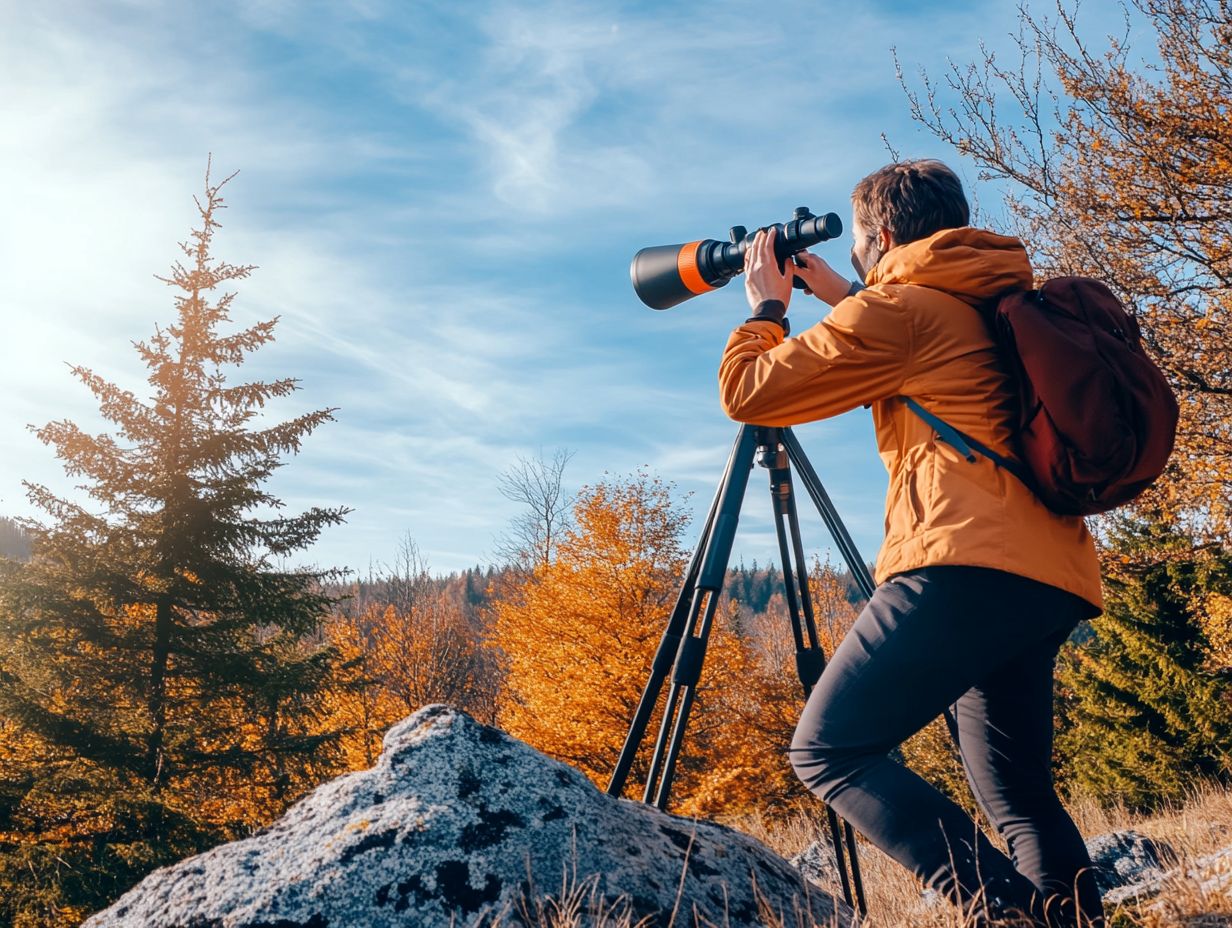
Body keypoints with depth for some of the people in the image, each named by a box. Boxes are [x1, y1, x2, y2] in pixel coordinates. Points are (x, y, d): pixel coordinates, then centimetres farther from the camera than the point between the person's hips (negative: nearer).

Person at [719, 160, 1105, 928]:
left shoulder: (900, 306, -2)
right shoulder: (996, 303, 23)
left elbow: (748, 390, 0)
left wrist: (768, 307, 18)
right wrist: (839, 298, 37)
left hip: (967, 567, -9)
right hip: (1052, 579, 9)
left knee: (828, 750, -7)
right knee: (1021, 797, 15)